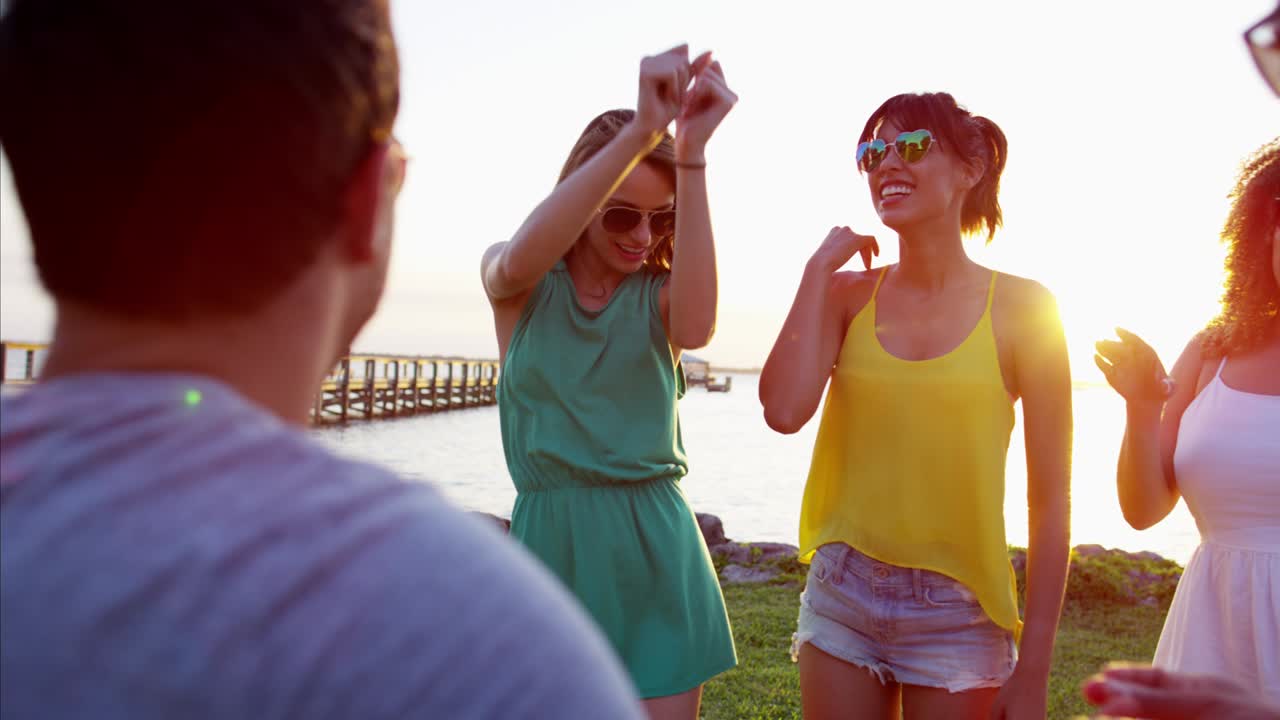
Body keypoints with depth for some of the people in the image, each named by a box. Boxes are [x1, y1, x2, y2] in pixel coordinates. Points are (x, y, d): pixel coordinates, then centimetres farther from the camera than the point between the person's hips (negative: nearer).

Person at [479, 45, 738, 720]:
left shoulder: (660, 295, 4)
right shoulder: (520, 289, 2)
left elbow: (695, 329, -22)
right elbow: (518, 261, -24)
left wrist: (692, 152, -27)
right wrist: (641, 131, -32)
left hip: (654, 546, 1)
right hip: (551, 537, -1)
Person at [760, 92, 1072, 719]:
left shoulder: (1021, 307, -6)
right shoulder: (846, 294, 1)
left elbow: (1050, 499, -6)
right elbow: (784, 411, -17)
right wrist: (820, 267, -8)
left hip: (957, 615, -2)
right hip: (841, 599, 2)